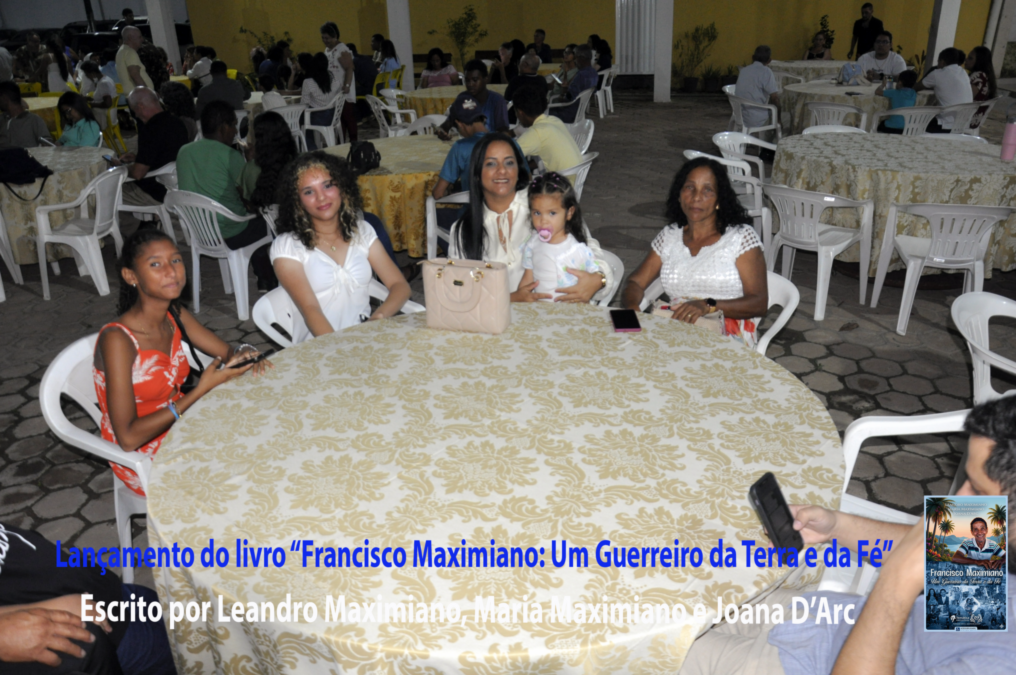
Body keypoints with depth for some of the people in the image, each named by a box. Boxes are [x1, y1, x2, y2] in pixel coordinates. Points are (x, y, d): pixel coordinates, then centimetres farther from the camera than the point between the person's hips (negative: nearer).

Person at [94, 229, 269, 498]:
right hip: (142, 458, -7)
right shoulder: (117, 339, -24)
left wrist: (242, 355, -17)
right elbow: (128, 437, -26)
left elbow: (227, 352, 8)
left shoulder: (175, 316, -3)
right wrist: (201, 390, -27)